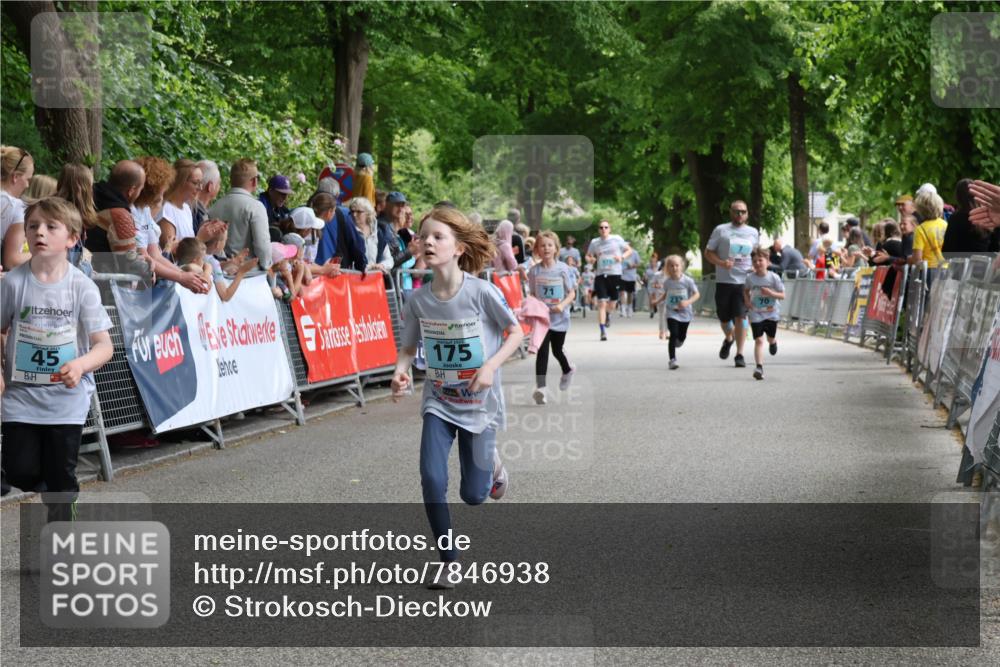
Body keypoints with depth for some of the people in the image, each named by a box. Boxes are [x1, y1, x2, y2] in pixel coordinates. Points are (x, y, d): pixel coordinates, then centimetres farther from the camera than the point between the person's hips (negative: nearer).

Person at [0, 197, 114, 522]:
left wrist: (80, 365, -27)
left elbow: (104, 345, -7)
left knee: (61, 477, 3)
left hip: (67, 399, -1)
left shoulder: (82, 286, -8)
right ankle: (53, 489, 28)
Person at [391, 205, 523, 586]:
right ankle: (450, 562, 1)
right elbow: (409, 347, 4)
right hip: (439, 403, 2)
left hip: (479, 404, -2)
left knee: (473, 495, 3)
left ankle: (491, 463, 41)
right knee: (432, 478, -16)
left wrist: (491, 366, -21)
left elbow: (516, 333, -6)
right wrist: (400, 370, -18)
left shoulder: (482, 292, -18)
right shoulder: (418, 300, -9)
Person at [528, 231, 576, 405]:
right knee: (542, 350, -12)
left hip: (559, 317, 0)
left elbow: (571, 293, -3)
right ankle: (540, 387, -16)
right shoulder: (534, 271, -3)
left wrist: (562, 305, -21)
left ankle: (568, 370, 47)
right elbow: (533, 295, 6)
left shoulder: (563, 269, -7)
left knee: (557, 350, 14)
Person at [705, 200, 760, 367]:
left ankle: (739, 355, -5)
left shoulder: (753, 233, 12)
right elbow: (708, 253, 4)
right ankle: (728, 339, 42)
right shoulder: (721, 230, 4)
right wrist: (722, 263, -14)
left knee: (740, 317, -10)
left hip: (744, 281, 0)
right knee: (724, 317, 9)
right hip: (723, 281, 0)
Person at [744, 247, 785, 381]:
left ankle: (773, 343, 56)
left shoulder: (773, 277, -12)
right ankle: (759, 367, -17)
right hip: (756, 315, 0)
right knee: (759, 340, -12)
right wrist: (747, 301, -4)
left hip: (772, 313, 0)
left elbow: (782, 295, -8)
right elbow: (746, 291, 14)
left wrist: (771, 293, -26)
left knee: (770, 338, 17)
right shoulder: (750, 278, -6)